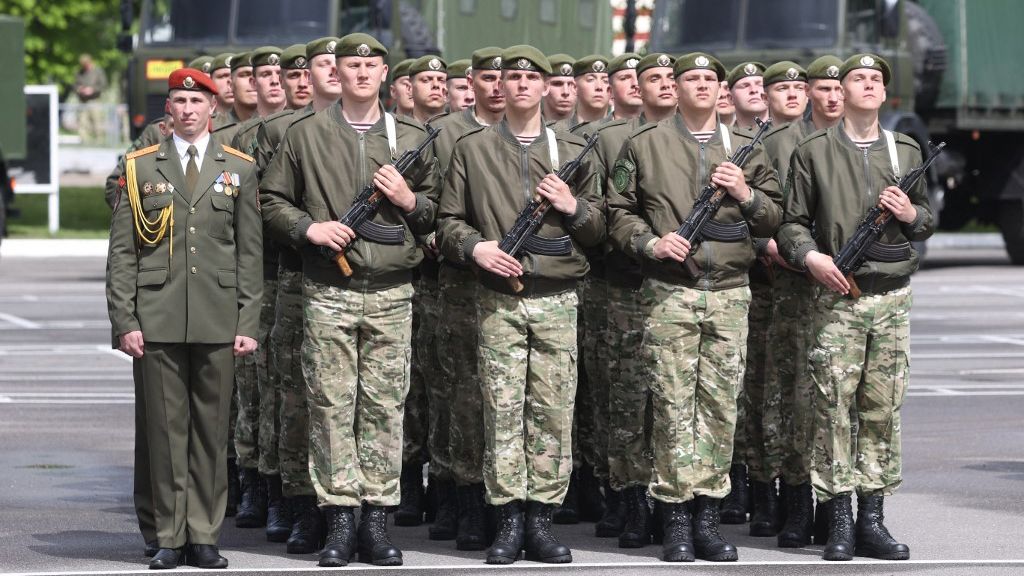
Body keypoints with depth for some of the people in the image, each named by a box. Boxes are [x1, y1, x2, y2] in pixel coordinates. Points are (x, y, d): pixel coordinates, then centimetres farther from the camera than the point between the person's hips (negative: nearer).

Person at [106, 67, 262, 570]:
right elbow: (121, 252, 5)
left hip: (217, 320, 1)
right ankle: (170, 538, 5)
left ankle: (204, 535, 8)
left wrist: (248, 323, 1)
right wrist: (124, 320, -3)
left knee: (211, 429, 2)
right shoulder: (140, 168, 8)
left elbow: (250, 253, 8)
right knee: (166, 428, 0)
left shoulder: (239, 170, 10)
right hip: (158, 317, 0)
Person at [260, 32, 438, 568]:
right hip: (327, 293, -1)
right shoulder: (306, 133, 5)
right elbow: (271, 200, 8)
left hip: (392, 294, 1)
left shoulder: (411, 137, 10)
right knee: (331, 405, -3)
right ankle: (339, 518, 2)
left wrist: (409, 201, -5)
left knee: (385, 406, 1)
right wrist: (308, 227, -8)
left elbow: (436, 213, 16)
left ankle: (376, 518, 7)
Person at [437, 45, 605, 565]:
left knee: (553, 412, -1)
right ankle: (508, 519, 0)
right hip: (499, 301, -1)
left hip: (558, 301, 1)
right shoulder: (472, 149, 8)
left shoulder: (572, 152, 11)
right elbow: (449, 220, 8)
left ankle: (541, 521, 4)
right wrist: (475, 246, -11)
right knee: (502, 411, -4)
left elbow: (597, 230, 14)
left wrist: (573, 207, -6)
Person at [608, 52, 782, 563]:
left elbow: (774, 219, 15)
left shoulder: (745, 148, 13)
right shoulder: (644, 145, 6)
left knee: (721, 404, 2)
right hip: (670, 291, -3)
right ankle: (674, 518, -1)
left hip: (730, 293, 3)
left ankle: (708, 516, 8)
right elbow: (620, 212, 6)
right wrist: (650, 242, -11)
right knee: (673, 404, -5)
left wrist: (746, 195, -4)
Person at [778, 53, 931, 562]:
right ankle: (839, 523, -4)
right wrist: (811, 257, -14)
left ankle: (872, 520, 8)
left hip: (893, 296, 3)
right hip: (838, 295, -3)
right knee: (834, 405, -7)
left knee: (884, 407, 3)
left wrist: (911, 214, -2)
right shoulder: (813, 152, 4)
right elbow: (791, 222, 4)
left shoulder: (906, 152, 14)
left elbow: (927, 222, 21)